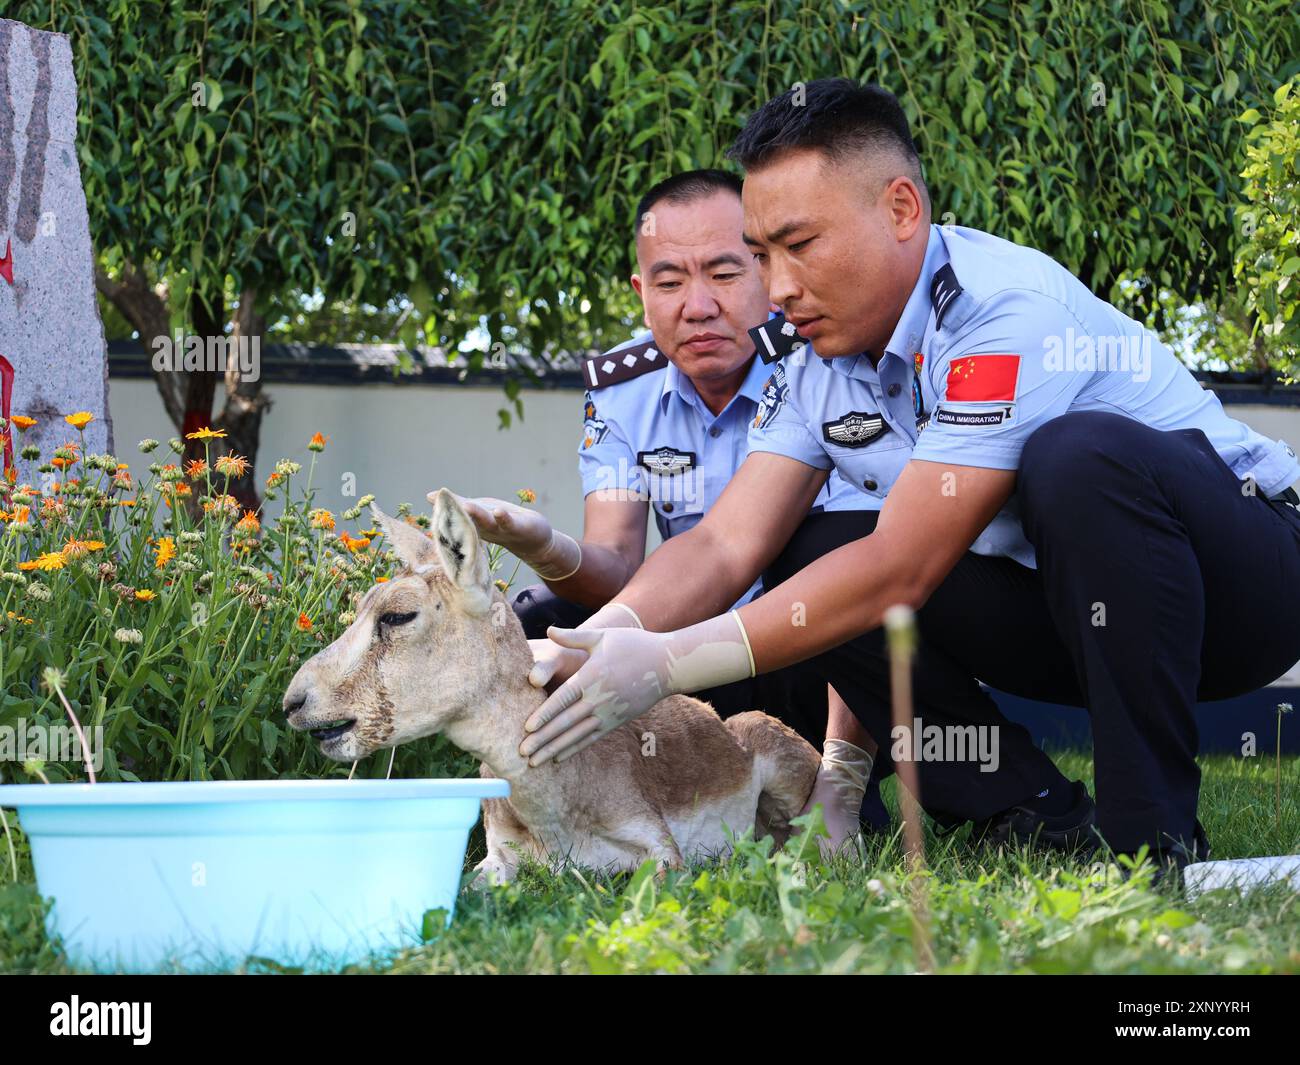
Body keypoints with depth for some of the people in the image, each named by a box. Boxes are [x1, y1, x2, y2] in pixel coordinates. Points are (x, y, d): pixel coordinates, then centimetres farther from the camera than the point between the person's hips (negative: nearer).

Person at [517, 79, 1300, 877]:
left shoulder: (1009, 316, -26)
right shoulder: (821, 364, 0)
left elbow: (901, 570, -30)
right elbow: (726, 544, -6)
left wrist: (667, 665, -31)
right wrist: (593, 645, -27)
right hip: (1059, 615, 7)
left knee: (1077, 456, -37)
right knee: (806, 558, -8)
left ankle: (1158, 836, -26)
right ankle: (1025, 819, -6)